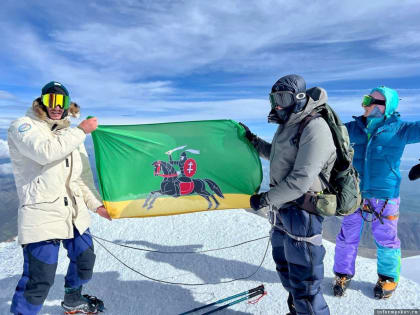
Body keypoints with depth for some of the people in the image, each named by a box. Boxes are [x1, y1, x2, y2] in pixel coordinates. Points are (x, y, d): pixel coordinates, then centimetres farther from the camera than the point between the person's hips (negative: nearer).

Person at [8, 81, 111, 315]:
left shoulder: (71, 136, 15)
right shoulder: (23, 126, -5)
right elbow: (45, 151, -27)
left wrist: (96, 204, 9)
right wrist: (82, 130, -19)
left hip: (74, 212, 8)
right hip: (42, 213, -7)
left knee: (85, 260, 20)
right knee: (41, 278, -9)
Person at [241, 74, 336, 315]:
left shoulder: (315, 129, -21)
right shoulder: (287, 125, 9)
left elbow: (300, 182, -27)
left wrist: (265, 199, -19)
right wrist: (252, 139, 20)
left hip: (302, 214, -10)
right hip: (282, 209, 10)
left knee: (304, 284, -1)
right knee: (285, 269, 26)